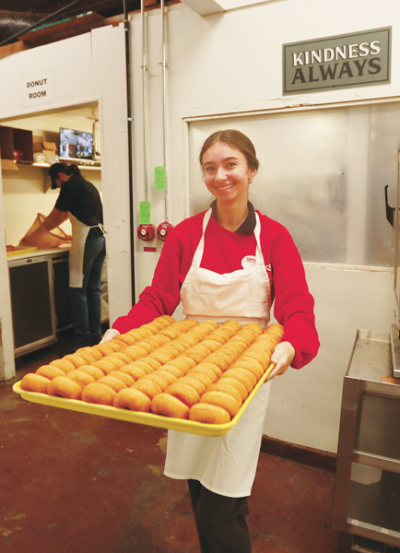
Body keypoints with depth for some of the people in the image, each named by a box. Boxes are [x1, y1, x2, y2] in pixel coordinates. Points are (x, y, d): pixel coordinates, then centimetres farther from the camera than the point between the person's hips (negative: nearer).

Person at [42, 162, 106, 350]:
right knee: (94, 289, 11)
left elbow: (56, 215, 1)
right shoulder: (88, 185, 21)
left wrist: (43, 226, 19)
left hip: (85, 241, -9)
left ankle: (82, 338, 2)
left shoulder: (70, 185, -4)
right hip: (101, 238, 9)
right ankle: (95, 335, 17)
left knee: (78, 291, -2)